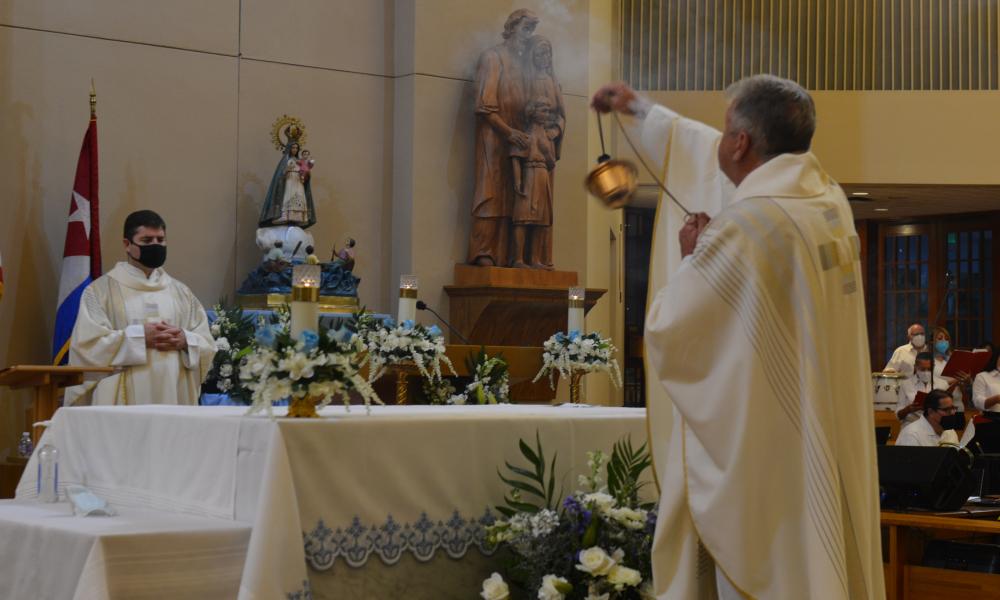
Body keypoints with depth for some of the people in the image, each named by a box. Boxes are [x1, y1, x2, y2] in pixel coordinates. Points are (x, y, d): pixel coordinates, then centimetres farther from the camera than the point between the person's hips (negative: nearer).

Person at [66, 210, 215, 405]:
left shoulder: (181, 292, 15)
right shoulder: (101, 290, 4)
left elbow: (207, 347, 12)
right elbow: (88, 343, -7)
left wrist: (185, 341, -9)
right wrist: (139, 337, -14)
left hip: (174, 397, 3)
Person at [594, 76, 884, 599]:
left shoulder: (743, 227, -22)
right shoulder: (825, 193, 3)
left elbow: (666, 336, -14)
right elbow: (719, 158, 21)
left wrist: (690, 261, 3)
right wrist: (641, 109, 31)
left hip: (763, 456, -8)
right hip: (829, 444, 8)